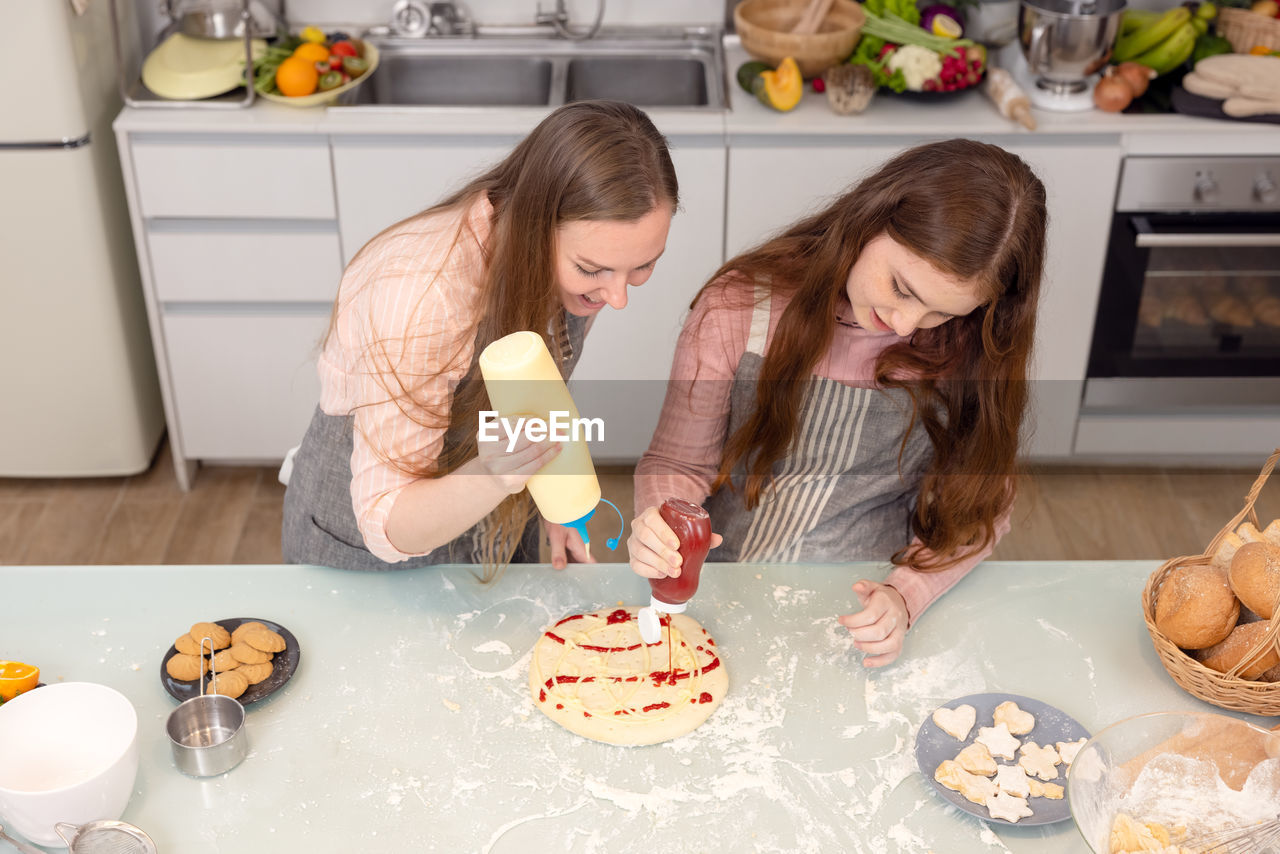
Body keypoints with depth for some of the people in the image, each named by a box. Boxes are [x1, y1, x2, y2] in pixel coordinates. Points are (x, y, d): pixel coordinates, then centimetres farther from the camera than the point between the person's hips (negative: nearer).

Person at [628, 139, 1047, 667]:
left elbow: (979, 507, 0)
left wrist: (905, 595, -17)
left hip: (863, 616, 3)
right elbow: (678, 462, 0)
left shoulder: (972, 352, -8)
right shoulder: (738, 308, -11)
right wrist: (658, 527, -23)